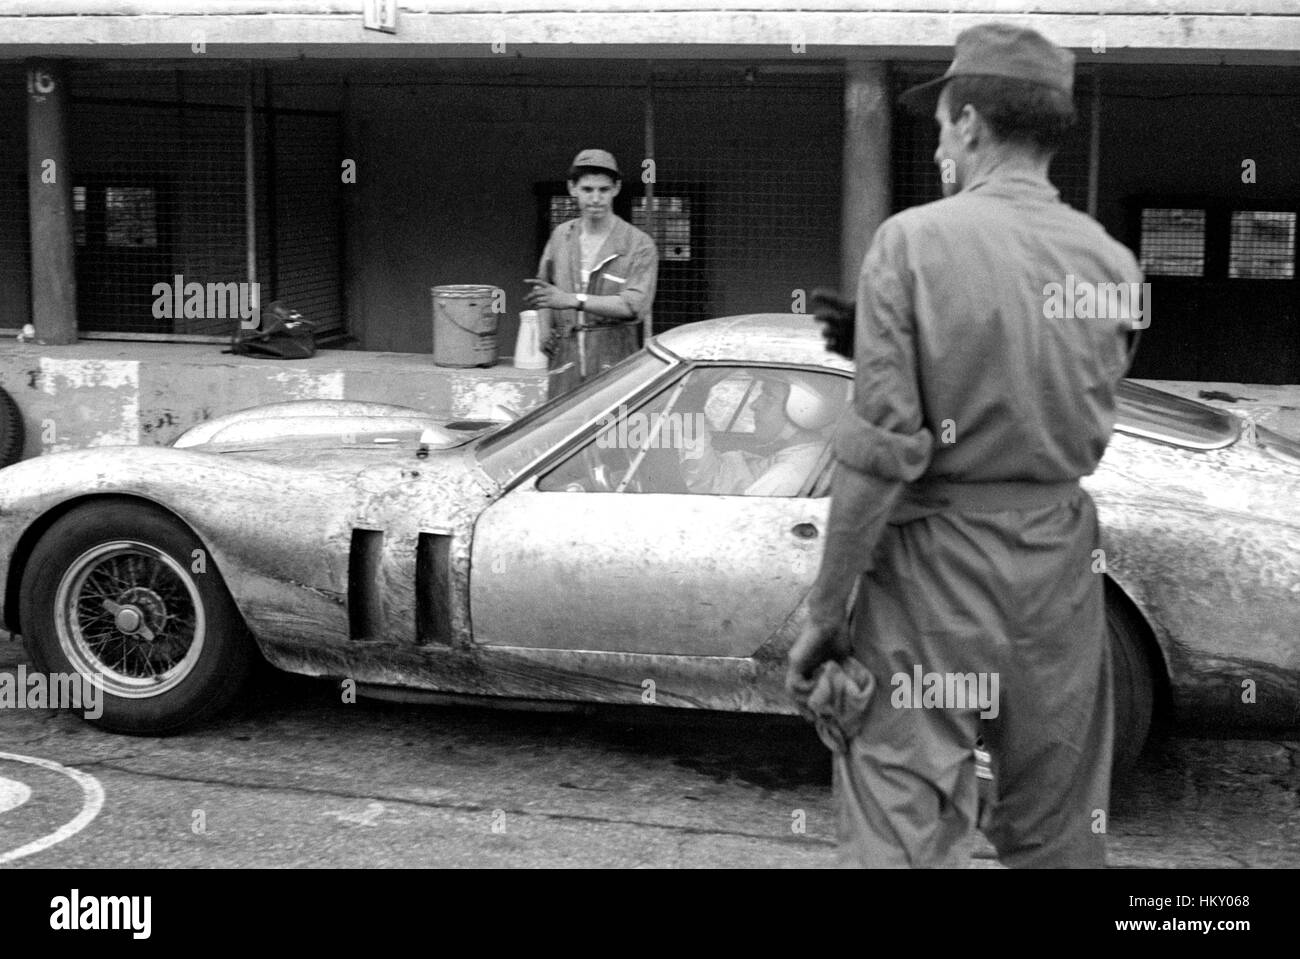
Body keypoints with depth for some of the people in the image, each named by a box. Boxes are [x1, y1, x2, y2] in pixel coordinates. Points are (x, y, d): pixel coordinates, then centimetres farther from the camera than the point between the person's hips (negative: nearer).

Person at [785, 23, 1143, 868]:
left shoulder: (916, 240, -11)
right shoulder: (1112, 261, 1)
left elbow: (881, 447, -15)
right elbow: (1091, 439, 3)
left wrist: (826, 610, -9)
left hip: (936, 569, -4)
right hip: (1062, 567, 4)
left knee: (901, 836, 3)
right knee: (1059, 836, 18)